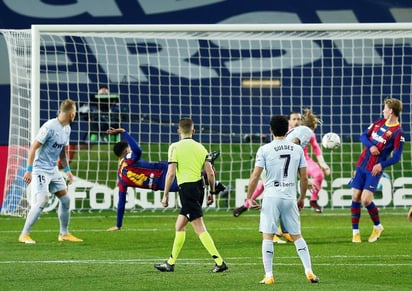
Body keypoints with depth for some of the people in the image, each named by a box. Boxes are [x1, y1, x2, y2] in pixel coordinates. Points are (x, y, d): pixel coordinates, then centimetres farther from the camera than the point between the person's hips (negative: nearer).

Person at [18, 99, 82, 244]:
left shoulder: (66, 129, 8)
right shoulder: (50, 127, -19)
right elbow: (33, 147, -19)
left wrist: (67, 169, 20)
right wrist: (29, 170, -22)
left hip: (54, 170, 9)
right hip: (41, 170, -9)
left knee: (65, 199, 8)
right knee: (42, 200, -21)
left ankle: (64, 234, 23)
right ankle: (24, 235, -15)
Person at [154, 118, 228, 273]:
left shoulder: (175, 147, -7)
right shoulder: (200, 147, 8)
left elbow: (171, 173, -12)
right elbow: (210, 173, 4)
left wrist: (165, 195, -6)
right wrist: (212, 192, 16)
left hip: (186, 187, -7)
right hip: (199, 187, 7)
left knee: (200, 229, -9)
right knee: (179, 226, 17)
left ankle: (219, 262, -15)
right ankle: (171, 263, 23)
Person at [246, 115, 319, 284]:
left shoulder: (264, 150, -4)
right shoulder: (297, 149, 5)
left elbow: (255, 177, -6)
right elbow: (304, 177, 8)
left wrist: (249, 198, 5)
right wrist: (302, 198, 20)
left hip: (271, 197, -3)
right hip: (290, 197, 3)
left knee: (267, 237, 1)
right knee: (297, 236, 11)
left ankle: (269, 275, -3)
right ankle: (309, 271, 3)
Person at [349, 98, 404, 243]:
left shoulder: (398, 133, -12)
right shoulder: (379, 122, 8)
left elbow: (396, 157, -13)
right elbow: (363, 136, 12)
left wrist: (381, 165, -27)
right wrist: (371, 145, -9)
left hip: (375, 170, -6)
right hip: (362, 165, 6)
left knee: (366, 200, -14)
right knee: (355, 197, 1)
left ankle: (377, 226, 11)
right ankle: (355, 231, 11)